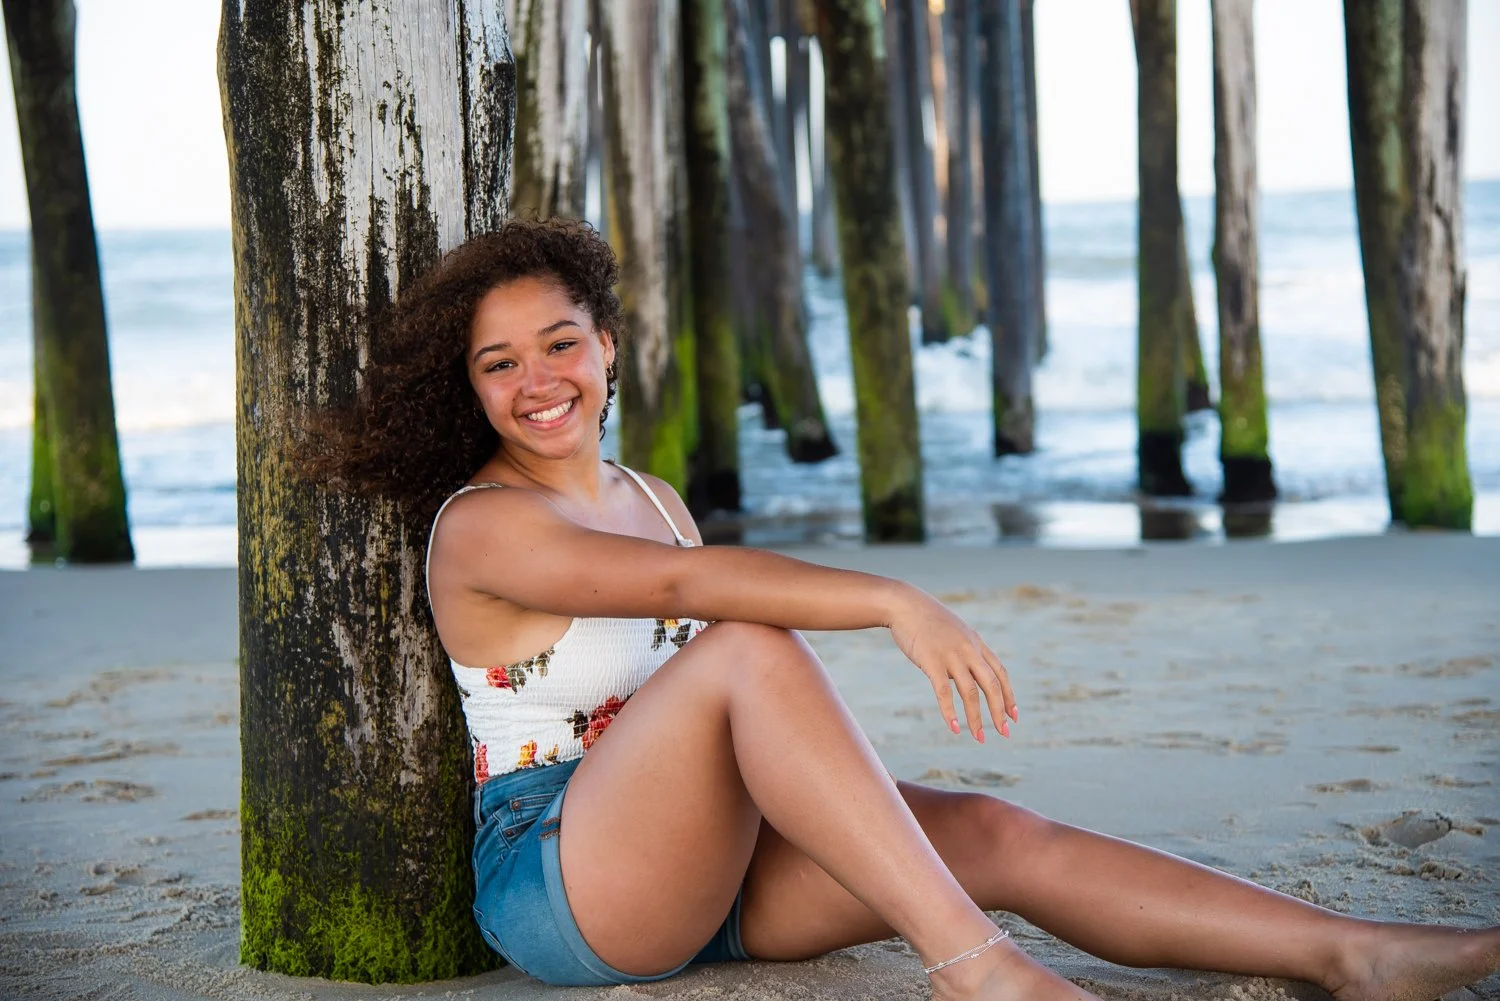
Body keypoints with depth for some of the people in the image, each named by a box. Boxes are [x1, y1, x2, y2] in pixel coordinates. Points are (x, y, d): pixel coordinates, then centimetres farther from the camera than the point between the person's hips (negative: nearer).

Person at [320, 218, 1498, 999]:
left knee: (993, 833, -13)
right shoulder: (482, 524, -11)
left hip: (703, 873, 7)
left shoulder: (652, 497, 15)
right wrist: (895, 603, -37)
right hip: (555, 881, -7)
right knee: (754, 650, -32)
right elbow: (682, 583, -27)